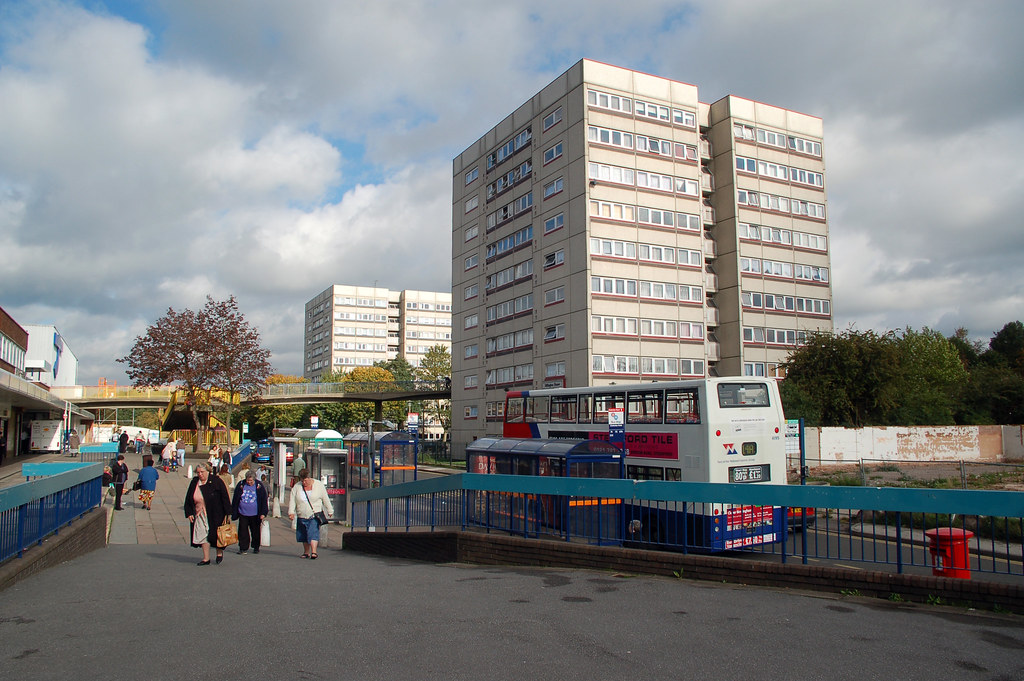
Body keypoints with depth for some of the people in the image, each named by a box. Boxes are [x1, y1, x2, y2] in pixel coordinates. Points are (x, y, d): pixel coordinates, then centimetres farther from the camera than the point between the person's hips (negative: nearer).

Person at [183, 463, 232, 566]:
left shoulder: (216, 481, -8)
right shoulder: (194, 483, 5)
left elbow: (225, 497, -7)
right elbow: (188, 499, 12)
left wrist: (227, 513, -10)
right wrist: (189, 513, 3)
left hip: (215, 514, -4)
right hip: (200, 514, 4)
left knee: (216, 533, 3)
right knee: (203, 535, 1)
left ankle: (220, 553, 26)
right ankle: (206, 558, 9)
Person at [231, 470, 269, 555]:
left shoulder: (259, 486, -4)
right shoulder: (241, 485, 0)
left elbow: (264, 500, -1)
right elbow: (235, 499, 8)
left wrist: (263, 513, -6)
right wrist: (233, 512, 7)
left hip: (255, 514, -1)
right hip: (243, 513, 1)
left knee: (255, 531, 9)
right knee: (243, 531, 1)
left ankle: (256, 547, 24)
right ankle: (243, 548, 9)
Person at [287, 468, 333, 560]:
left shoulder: (319, 485, -2)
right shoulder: (297, 487, 3)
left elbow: (326, 499, 5)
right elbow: (292, 500, 0)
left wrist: (330, 511, 9)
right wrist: (291, 512, -13)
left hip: (315, 516, -4)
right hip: (301, 517, 4)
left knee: (313, 533, -17)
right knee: (303, 535, 10)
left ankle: (313, 552, -22)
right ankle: (306, 552, 23)